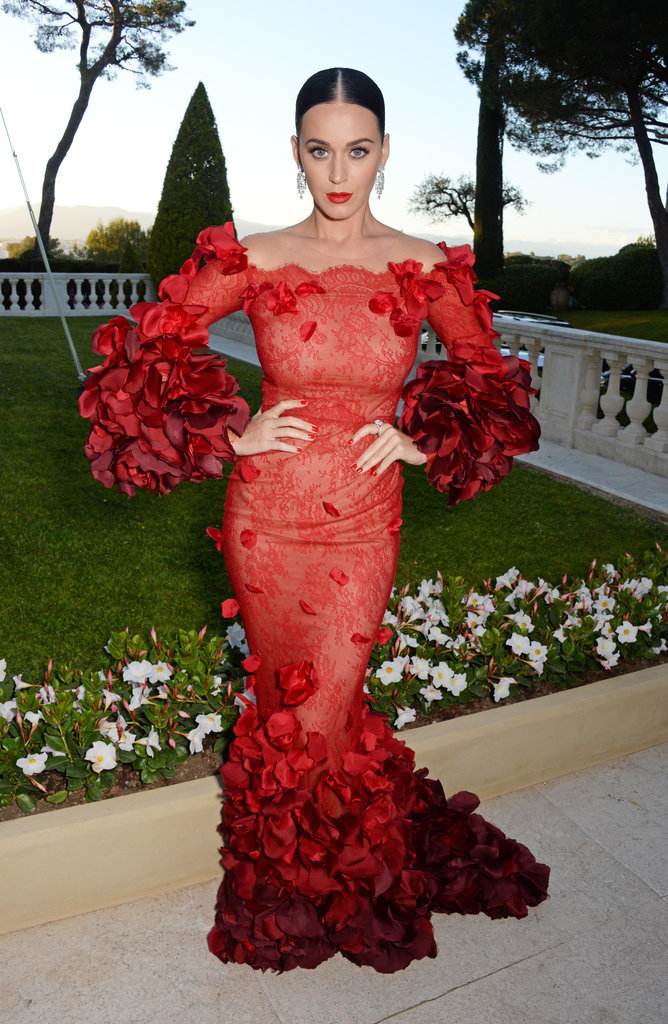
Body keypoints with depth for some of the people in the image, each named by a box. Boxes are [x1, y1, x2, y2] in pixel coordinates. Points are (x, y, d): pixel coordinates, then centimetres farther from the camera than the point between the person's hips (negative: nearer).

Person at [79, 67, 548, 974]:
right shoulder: (251, 259, -3)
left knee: (316, 714, 5)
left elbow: (489, 379, 12)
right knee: (286, 704, 14)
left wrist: (419, 441, -2)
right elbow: (146, 350, 2)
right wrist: (233, 435, -6)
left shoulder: (427, 268, -2)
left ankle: (327, 889, 38)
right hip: (264, 518, 1)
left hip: (362, 525, 0)